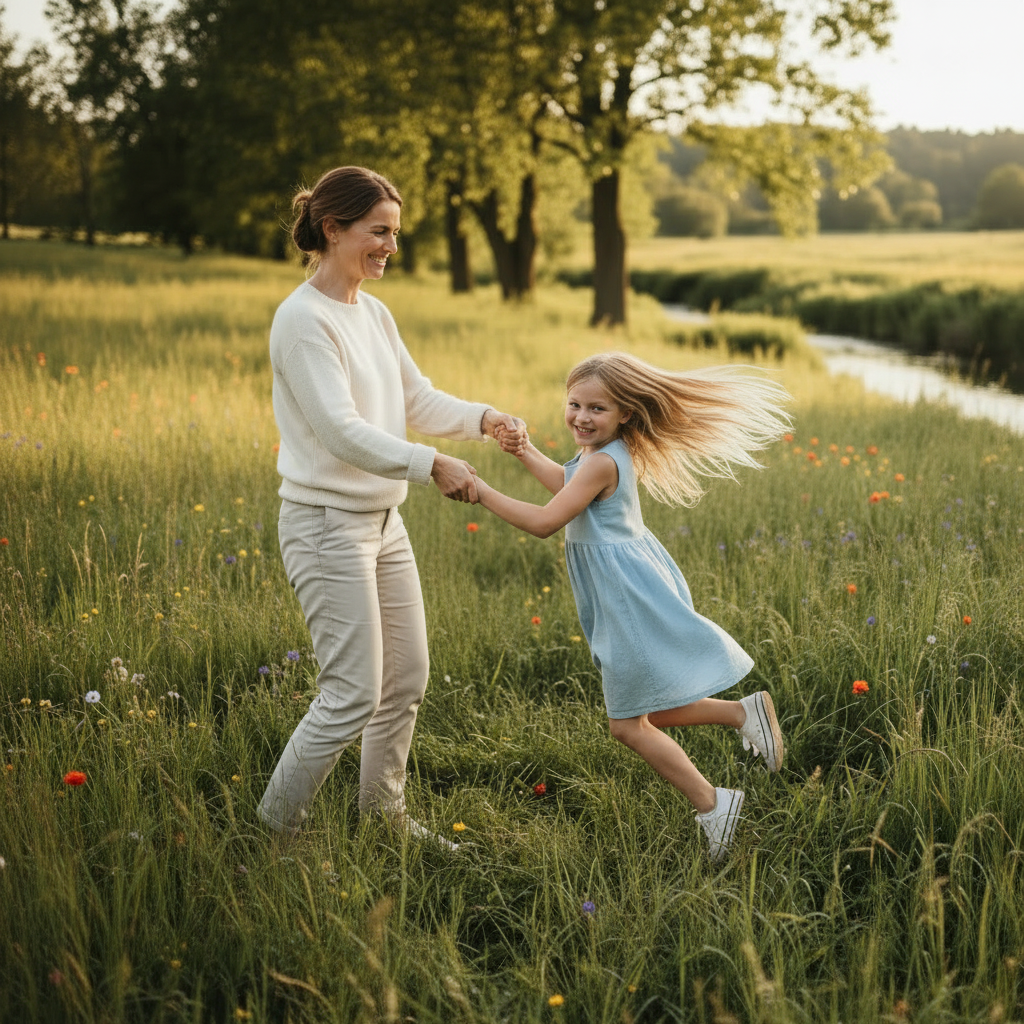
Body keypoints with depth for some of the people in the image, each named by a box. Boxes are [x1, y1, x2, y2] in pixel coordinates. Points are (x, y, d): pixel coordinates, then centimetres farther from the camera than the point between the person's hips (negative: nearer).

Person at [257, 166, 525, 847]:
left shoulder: (374, 313, 11)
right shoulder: (303, 319, -16)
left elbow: (419, 402, 15)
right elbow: (340, 430, -24)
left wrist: (483, 419, -3)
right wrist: (431, 465, -30)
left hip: (384, 521, 9)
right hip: (327, 525, -9)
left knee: (407, 681, 15)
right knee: (353, 695, -8)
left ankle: (386, 818, 32)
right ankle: (270, 834, 7)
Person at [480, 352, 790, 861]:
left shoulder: (601, 463, -22)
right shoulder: (611, 453, 8)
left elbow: (544, 522, -26)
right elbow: (569, 486, 27)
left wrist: (480, 491, -21)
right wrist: (525, 452, 18)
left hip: (630, 598, -10)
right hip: (627, 594, 10)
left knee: (628, 724, 0)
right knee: (641, 715, 18)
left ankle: (712, 805, 8)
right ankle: (745, 711, 19)